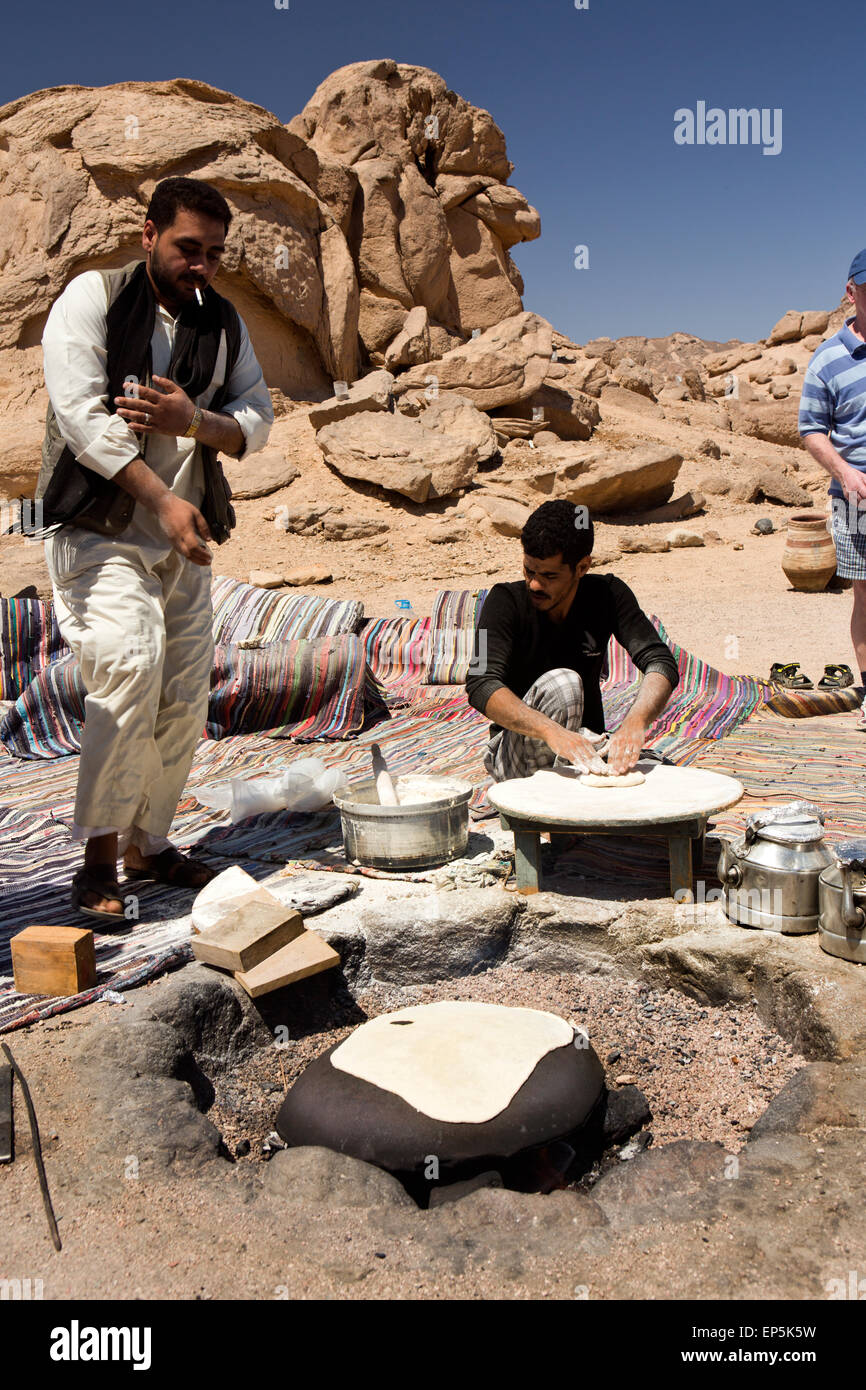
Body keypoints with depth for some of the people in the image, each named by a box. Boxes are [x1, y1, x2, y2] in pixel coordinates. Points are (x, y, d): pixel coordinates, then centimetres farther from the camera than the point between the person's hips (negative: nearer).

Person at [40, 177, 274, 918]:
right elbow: (82, 416, -13)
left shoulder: (223, 321, 12)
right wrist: (163, 500, -19)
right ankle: (99, 860, -12)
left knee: (186, 693, 3)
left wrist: (195, 422, -12)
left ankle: (148, 843, 18)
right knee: (129, 666, -23)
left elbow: (258, 418, 10)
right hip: (100, 526, -6)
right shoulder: (92, 298, -3)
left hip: (184, 530, 6)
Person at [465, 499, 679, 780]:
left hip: (586, 746, 3)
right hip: (514, 754, -3)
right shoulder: (507, 601, -14)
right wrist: (552, 731, -45)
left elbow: (661, 663, -16)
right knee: (562, 683, -32)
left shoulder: (608, 595, -6)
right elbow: (481, 685, -28)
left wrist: (635, 723, -38)